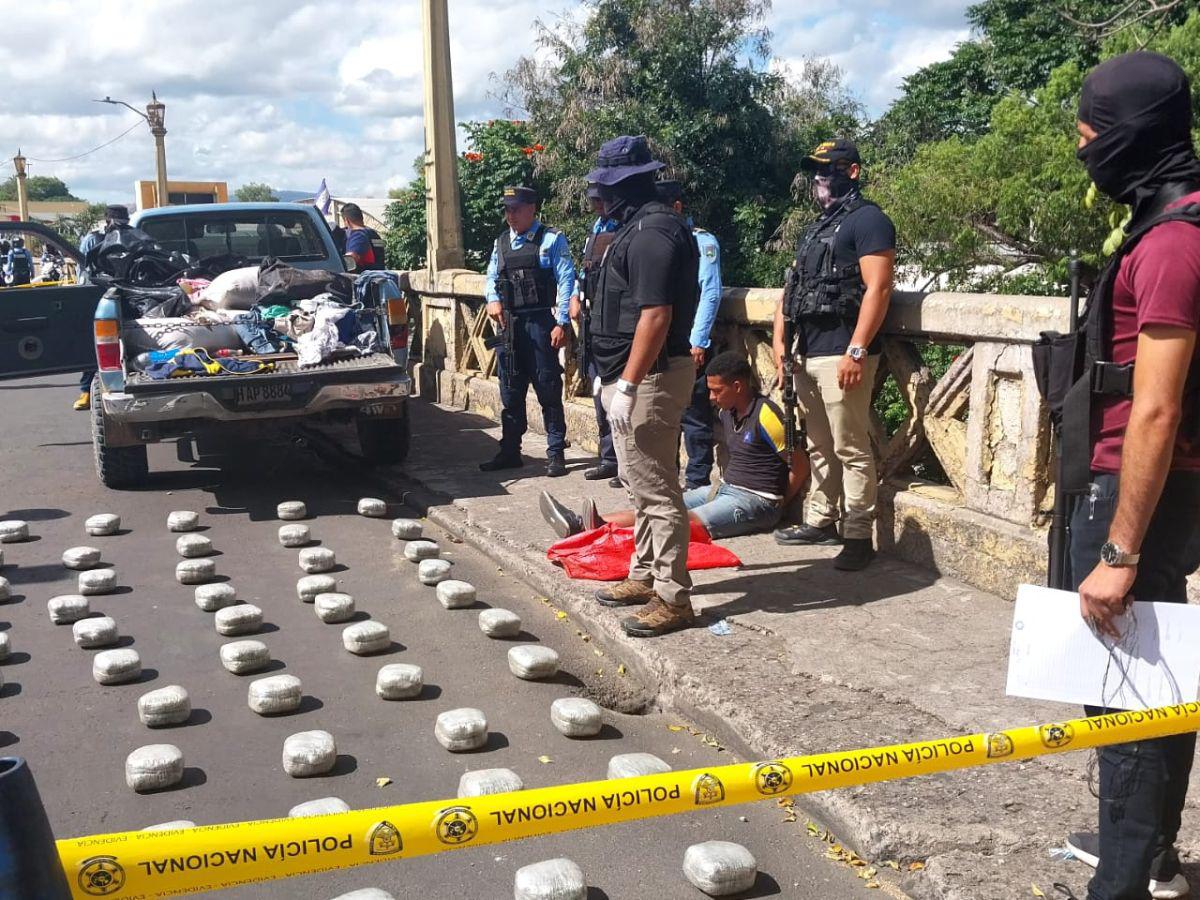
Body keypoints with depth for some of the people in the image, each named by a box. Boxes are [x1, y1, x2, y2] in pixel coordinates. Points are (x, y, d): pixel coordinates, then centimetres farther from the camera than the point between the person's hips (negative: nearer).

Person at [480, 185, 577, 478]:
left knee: (548, 390, -1)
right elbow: (491, 277, 19)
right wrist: (493, 300, -4)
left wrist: (561, 323, -15)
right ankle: (510, 451, 21)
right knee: (510, 391, 12)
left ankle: (555, 453, 7)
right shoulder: (501, 242, 14)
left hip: (540, 322, -6)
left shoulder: (551, 239, -4)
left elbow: (565, 281, -9)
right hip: (507, 323, 6)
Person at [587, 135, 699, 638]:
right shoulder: (642, 227, 15)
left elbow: (656, 316, -24)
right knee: (641, 483, 18)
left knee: (656, 490, -7)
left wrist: (628, 385, -24)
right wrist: (617, 378, 20)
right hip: (635, 375, 11)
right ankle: (645, 576, 30)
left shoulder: (651, 233, -17)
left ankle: (673, 599, 0)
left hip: (649, 377, -11)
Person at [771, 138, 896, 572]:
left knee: (851, 450, -6)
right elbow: (794, 289, 23)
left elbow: (878, 289, -16)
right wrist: (780, 340, 12)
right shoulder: (815, 228, 21)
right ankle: (820, 521, 25)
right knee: (819, 447, 15)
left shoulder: (867, 220, -6)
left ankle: (858, 537, -1)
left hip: (840, 354, -9)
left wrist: (856, 351, -22)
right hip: (807, 353, 9)